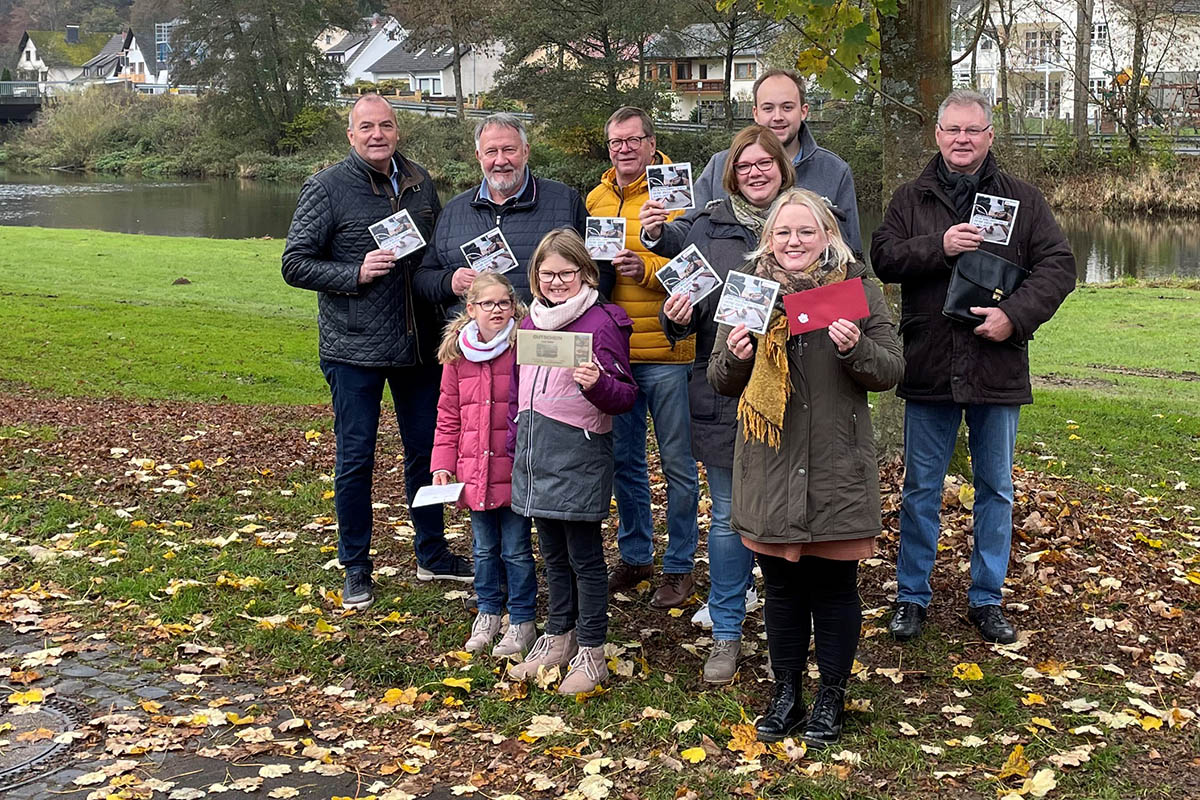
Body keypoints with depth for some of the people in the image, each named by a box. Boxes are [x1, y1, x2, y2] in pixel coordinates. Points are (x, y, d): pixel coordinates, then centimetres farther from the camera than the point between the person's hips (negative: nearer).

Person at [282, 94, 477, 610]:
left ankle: (432, 554, 30)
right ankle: (355, 570, 17)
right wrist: (357, 273, -19)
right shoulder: (327, 188, -6)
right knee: (355, 460, 3)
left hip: (418, 346, 5)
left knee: (427, 450, 14)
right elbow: (295, 264, -7)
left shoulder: (420, 183, 8)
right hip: (354, 350, -4)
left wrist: (454, 281, -4)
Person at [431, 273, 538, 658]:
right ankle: (488, 612, 35)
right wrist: (442, 465, 4)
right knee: (484, 548, 17)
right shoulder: (457, 355, 5)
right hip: (474, 473, 4)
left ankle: (522, 621, 21)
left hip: (515, 471, -4)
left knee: (516, 550, 7)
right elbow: (448, 417, 10)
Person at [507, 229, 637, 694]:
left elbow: (625, 396, -10)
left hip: (579, 454, -6)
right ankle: (557, 639, 31)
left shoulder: (601, 322, -9)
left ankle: (591, 653, 13)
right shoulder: (531, 323, 12)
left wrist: (597, 384, -29)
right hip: (535, 454, 7)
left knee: (584, 556, 2)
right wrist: (515, 446, 19)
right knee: (552, 554, 17)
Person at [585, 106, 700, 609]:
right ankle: (635, 555, 31)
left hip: (666, 351, -5)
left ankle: (679, 566, 17)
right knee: (624, 459, 16)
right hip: (612, 350, 6)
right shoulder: (596, 199, 10)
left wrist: (646, 268, -25)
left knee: (677, 463, 4)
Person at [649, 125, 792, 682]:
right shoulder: (710, 226, 6)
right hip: (722, 391, 1)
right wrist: (677, 317, -14)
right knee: (728, 515, 6)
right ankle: (726, 633, 16)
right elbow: (687, 294, 8)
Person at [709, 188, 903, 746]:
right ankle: (786, 692, 26)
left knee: (834, 584, 6)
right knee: (781, 584, 12)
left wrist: (854, 349, -21)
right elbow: (720, 382, 10)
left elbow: (891, 371, -1)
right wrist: (735, 358, -12)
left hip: (836, 468, -2)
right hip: (769, 469, 2)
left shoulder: (857, 289, 0)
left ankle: (831, 696, 22)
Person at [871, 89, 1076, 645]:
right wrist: (938, 245, -20)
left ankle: (986, 599, 24)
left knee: (996, 489, 10)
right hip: (929, 369, 0)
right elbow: (883, 258, -5)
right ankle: (912, 596, 21)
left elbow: (1058, 265, -2)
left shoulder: (1022, 200, 5)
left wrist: (1017, 315, -16)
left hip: (998, 369, 1)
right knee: (921, 489, 8)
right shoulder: (910, 199, 6)